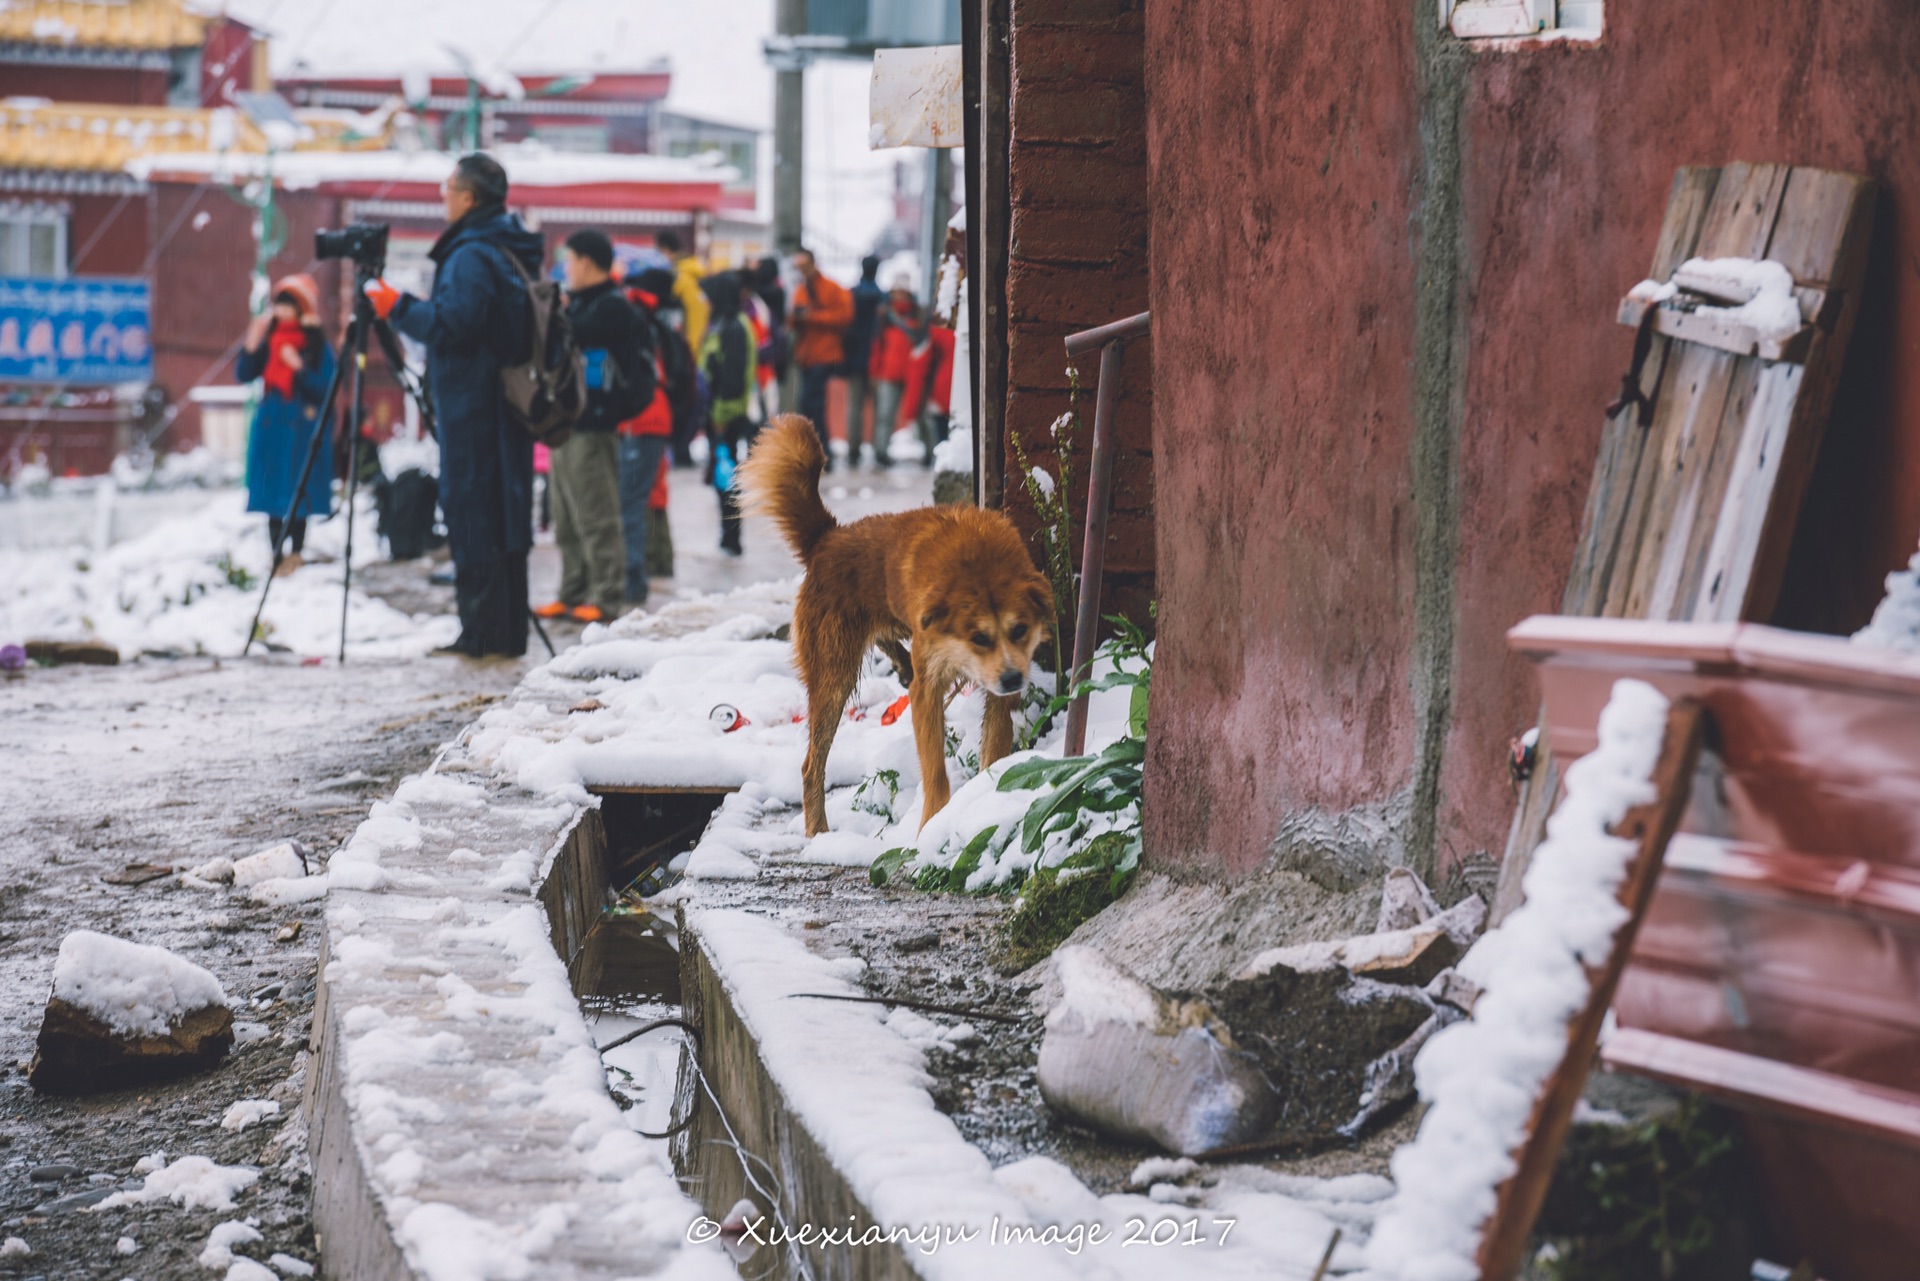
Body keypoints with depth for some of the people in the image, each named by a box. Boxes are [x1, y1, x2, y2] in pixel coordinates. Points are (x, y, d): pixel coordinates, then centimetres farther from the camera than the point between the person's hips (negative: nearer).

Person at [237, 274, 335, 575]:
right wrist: (252, 344, -8)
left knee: (298, 493, -1)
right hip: (270, 426, 4)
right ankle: (276, 557, 11)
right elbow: (243, 374, 4)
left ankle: (295, 554, 9)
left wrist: (299, 368, -23)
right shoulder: (269, 339, 7)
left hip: (301, 429, -4)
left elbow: (324, 388, -11)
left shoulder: (315, 344, -5)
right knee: (272, 494, 5)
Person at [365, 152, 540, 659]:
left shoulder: (473, 256, -14)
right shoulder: (513, 251, 16)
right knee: (503, 512, 11)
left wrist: (397, 306, -10)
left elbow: (451, 324, -22)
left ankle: (483, 633, -7)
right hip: (507, 404, 9)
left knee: (471, 509, -6)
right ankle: (509, 634, 14)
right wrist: (404, 306, 22)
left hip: (472, 407, -9)